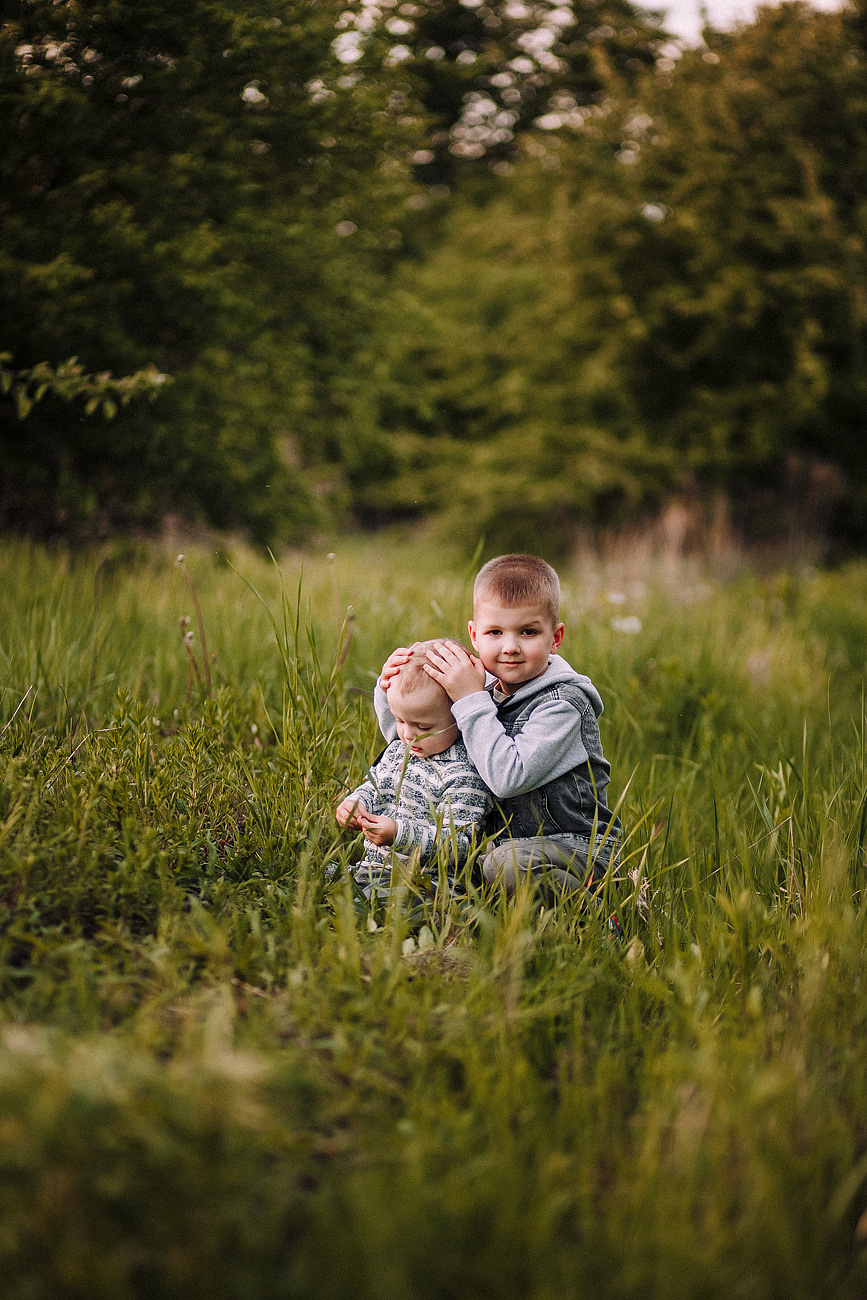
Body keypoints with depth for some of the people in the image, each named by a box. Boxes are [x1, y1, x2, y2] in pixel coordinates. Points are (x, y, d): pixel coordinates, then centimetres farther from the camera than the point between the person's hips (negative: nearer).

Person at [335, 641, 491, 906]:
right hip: (371, 866, 9)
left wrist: (399, 834, -28)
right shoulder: (399, 749, 12)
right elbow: (374, 786, 28)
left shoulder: (465, 774, -14)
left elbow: (458, 845, -18)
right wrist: (355, 803, 2)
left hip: (425, 877, -9)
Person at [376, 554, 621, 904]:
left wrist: (471, 701, -27)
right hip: (502, 838, 8)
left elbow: (508, 777, -32)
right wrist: (393, 690, -6)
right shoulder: (485, 686, 4)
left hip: (578, 846, -8)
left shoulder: (562, 703, -18)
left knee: (507, 863, -34)